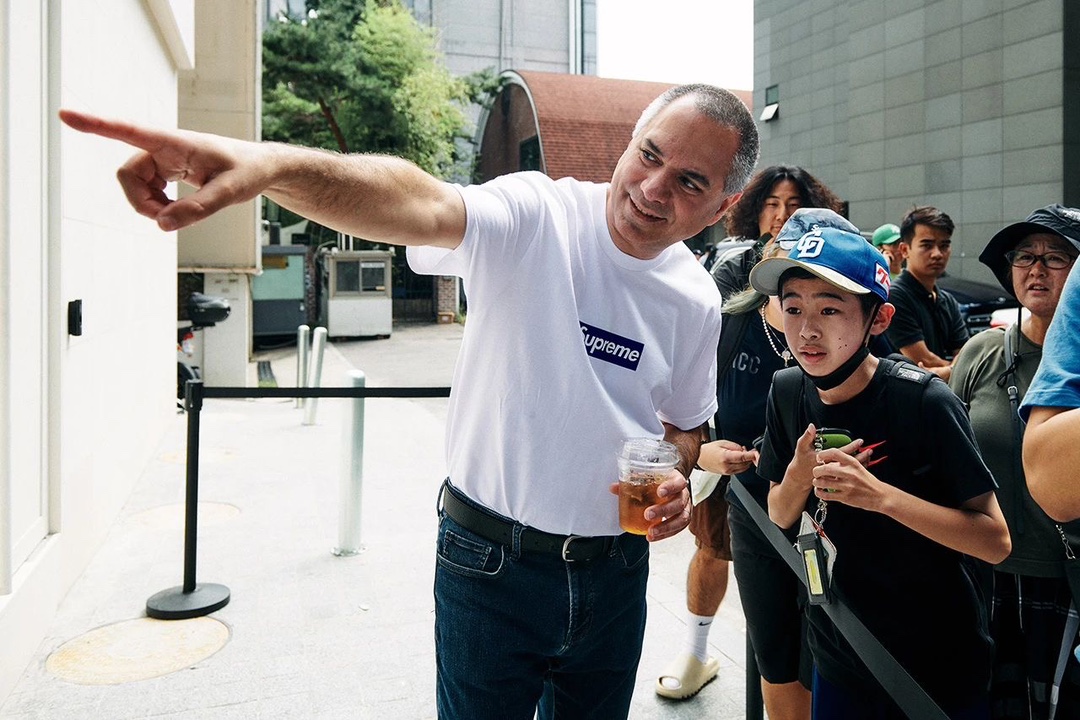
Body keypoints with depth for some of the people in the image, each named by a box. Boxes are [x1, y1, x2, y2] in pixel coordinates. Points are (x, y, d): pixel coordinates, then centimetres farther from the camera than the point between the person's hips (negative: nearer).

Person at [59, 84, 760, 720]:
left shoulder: (697, 303, -2)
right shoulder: (535, 216, -16)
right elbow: (419, 205, -37)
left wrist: (676, 481, -9)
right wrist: (273, 163, -55)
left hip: (615, 571, 4)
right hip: (490, 561, -3)